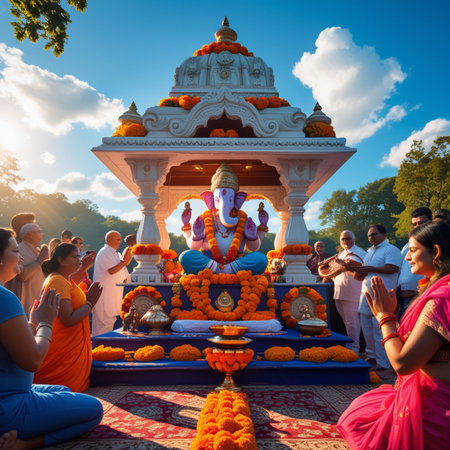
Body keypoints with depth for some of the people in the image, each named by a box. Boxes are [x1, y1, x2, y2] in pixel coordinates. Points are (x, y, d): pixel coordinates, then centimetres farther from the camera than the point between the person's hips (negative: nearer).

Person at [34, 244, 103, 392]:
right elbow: (68, 320, -28)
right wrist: (90, 303, -18)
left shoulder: (65, 280, 13)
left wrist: (86, 297, 1)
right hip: (64, 351, -11)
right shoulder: (58, 281, -22)